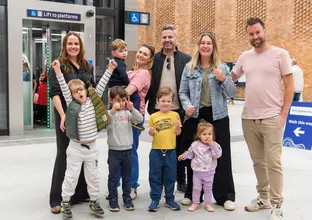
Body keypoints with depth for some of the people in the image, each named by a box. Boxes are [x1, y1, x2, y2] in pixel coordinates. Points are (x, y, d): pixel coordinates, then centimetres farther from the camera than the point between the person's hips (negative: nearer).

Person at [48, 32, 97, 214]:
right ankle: (58, 199, 10)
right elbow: (55, 93, -13)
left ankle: (82, 193, 24)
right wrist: (62, 115, -25)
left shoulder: (88, 67, 12)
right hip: (67, 116, -5)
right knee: (65, 155, 0)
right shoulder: (58, 66, -4)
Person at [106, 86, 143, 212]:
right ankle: (113, 200, 17)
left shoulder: (128, 113, 2)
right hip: (114, 150, -3)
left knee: (127, 177, 14)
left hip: (128, 150, 3)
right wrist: (113, 110, -32)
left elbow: (140, 119, -11)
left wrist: (132, 109, -25)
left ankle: (127, 199, 26)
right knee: (113, 177, 7)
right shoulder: (109, 113, -6)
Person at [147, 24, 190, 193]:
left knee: (179, 146, 9)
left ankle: (181, 180, 22)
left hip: (178, 110, -1)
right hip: (158, 110, 2)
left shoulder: (186, 59, 1)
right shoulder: (154, 58, 6)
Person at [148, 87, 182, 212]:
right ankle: (155, 199, 19)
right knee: (155, 176, 7)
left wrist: (177, 126, -17)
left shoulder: (175, 115, 0)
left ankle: (169, 199, 25)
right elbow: (151, 133, 8)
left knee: (170, 177, 11)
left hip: (170, 151, 0)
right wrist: (151, 132, -14)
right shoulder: (153, 117, 0)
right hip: (156, 151, 0)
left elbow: (178, 133, 3)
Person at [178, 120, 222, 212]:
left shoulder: (214, 145, -8)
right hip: (197, 171, 0)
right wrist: (184, 155, -10)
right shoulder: (195, 144, -6)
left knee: (208, 188, 13)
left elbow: (217, 155, -20)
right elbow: (190, 153, 7)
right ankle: (195, 203, 23)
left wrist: (212, 145, -27)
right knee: (196, 188, 10)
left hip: (209, 172, 0)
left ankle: (208, 204, 27)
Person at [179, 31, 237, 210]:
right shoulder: (189, 67, 6)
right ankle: (193, 194, 22)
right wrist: (187, 106, -13)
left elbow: (233, 93, 2)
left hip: (218, 116, -1)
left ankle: (226, 196, 14)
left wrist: (224, 79, -15)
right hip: (195, 116, 1)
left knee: (221, 156, 3)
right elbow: (183, 92, 6)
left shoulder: (222, 67, 4)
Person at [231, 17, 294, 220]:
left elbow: (290, 86, -4)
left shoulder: (280, 54, -3)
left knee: (273, 162, -2)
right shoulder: (245, 57, 9)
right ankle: (263, 197, 29)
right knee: (258, 161, 14)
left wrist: (283, 114, -9)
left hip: (272, 118, -5)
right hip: (248, 118, 5)